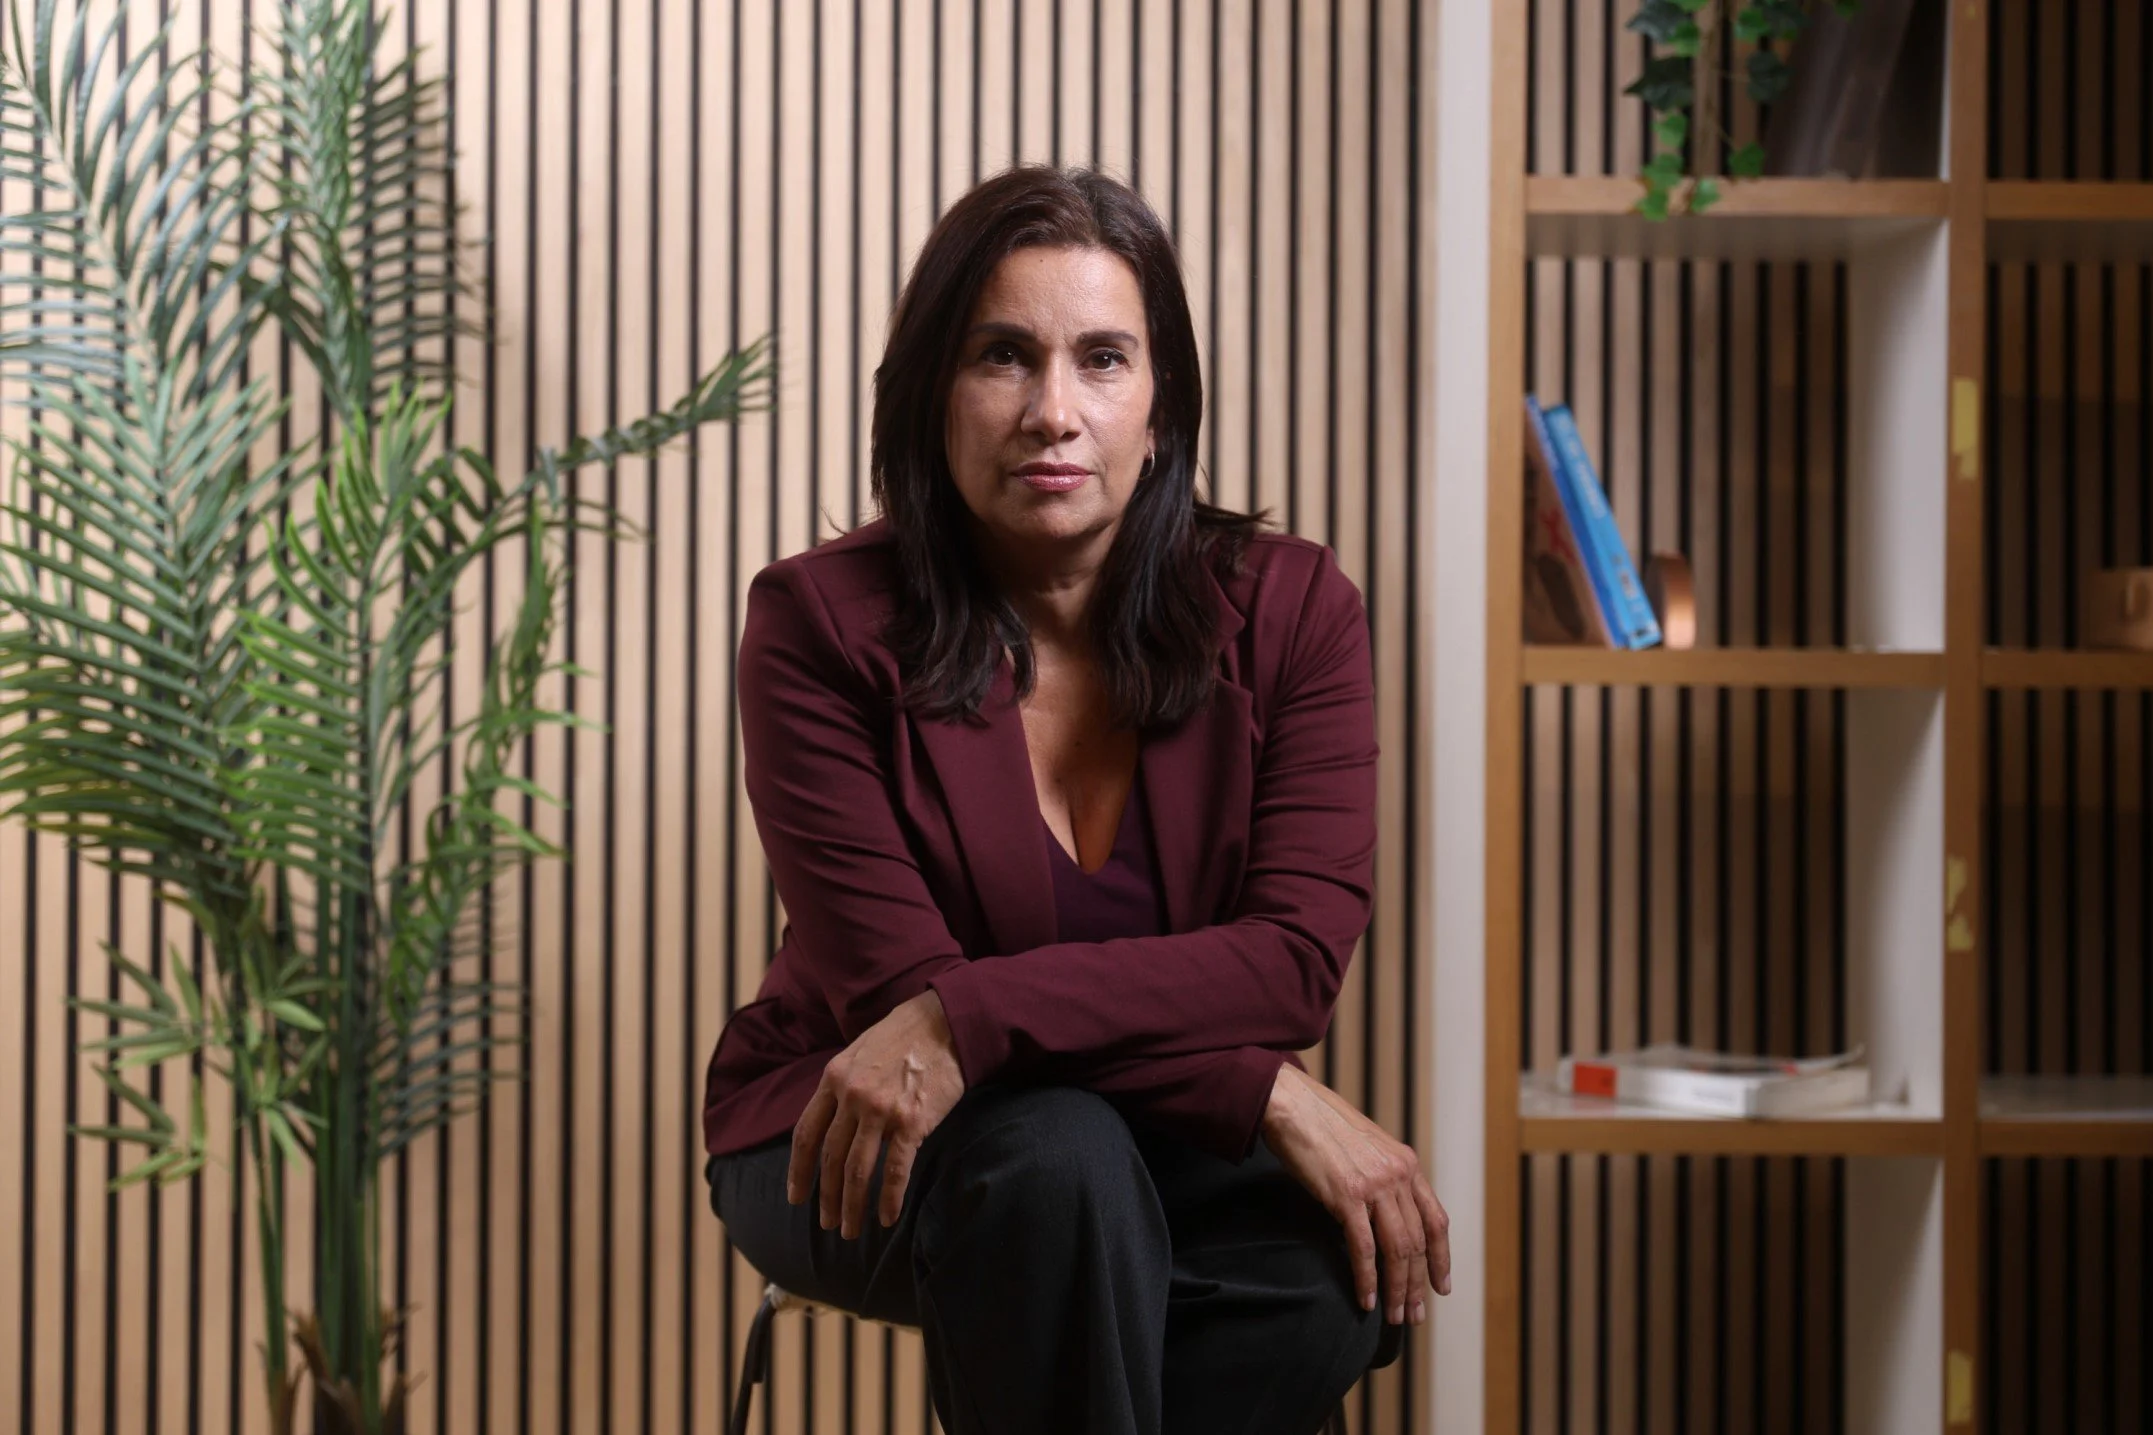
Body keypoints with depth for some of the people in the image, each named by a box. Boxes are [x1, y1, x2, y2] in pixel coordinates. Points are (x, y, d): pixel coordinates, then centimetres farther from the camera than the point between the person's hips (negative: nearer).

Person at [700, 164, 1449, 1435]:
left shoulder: (1292, 610, -8)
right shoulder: (822, 623, -13)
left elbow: (1297, 959, -18)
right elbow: (893, 984, -19)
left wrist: (968, 1022, -32)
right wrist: (1271, 1098, -27)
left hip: (1176, 1143, 2)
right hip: (857, 1150, -2)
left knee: (1326, 1262, -30)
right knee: (1057, 1158, -35)